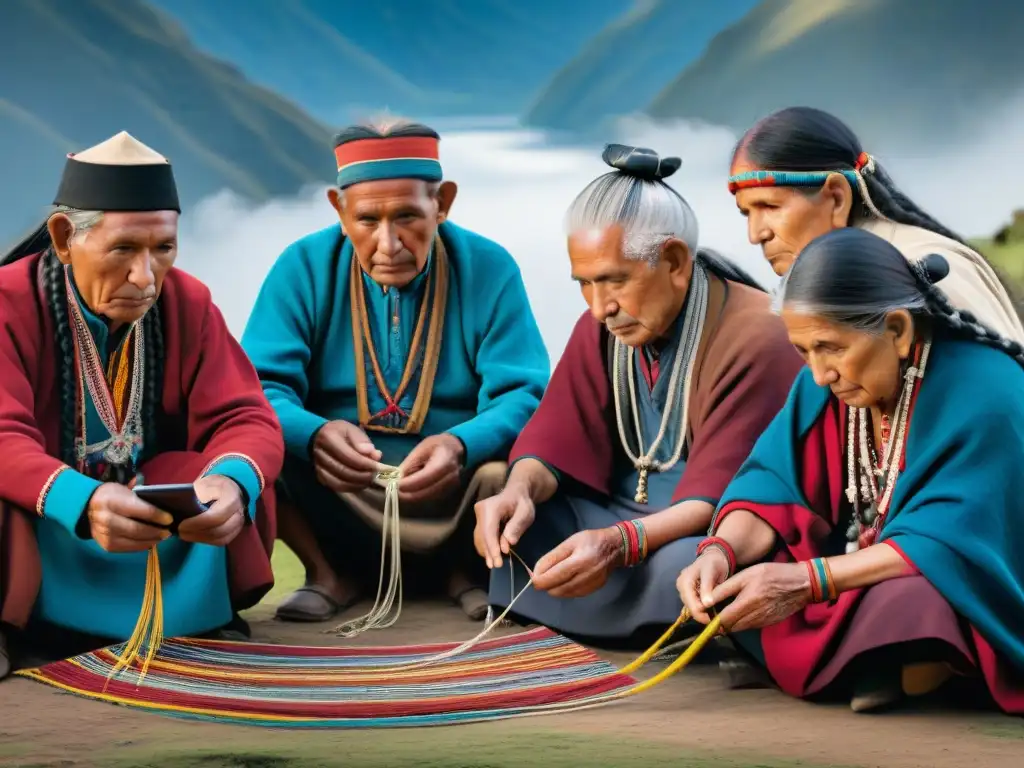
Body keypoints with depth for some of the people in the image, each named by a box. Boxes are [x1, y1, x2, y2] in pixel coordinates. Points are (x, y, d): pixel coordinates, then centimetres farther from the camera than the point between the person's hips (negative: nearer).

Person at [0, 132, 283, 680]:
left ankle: (212, 615, -5)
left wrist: (233, 481, -35)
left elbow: (243, 418, -9)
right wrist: (82, 503, -48)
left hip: (152, 509, 4)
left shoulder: (187, 302, -3)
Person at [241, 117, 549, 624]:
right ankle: (330, 571, 0)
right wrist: (314, 434, -38)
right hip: (333, 497, 0)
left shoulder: (489, 269, -6)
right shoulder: (303, 267, -5)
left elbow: (522, 396, -14)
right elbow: (258, 389, -14)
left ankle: (469, 571, 2)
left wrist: (460, 446, -36)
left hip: (456, 497, 0)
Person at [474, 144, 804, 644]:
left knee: (682, 566, -39)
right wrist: (520, 490, -24)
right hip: (619, 515, 7)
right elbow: (561, 435, 0)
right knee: (505, 524, -13)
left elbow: (723, 492, -25)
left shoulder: (755, 339, -19)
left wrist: (619, 544, -40)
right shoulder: (603, 325, 4)